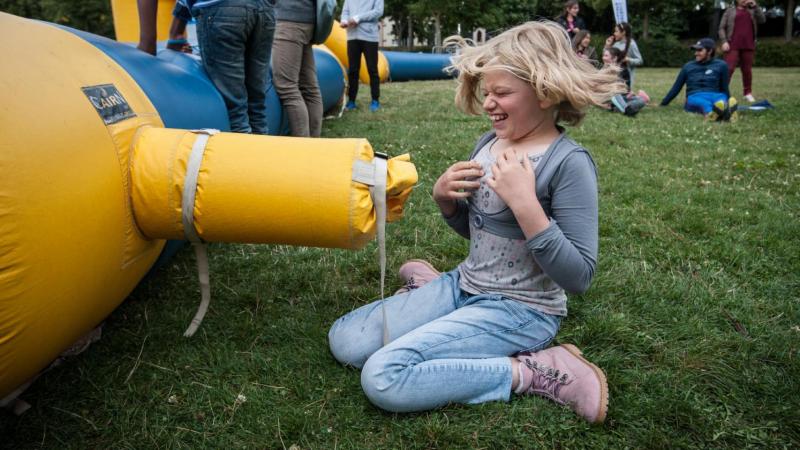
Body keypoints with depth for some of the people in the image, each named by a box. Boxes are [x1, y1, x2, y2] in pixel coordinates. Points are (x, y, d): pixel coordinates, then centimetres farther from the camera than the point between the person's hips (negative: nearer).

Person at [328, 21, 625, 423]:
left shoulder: (568, 162, -18)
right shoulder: (488, 142, 3)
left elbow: (579, 277, -20)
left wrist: (524, 203, -29)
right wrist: (444, 196, -5)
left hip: (519, 309, -7)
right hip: (464, 286, 7)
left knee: (384, 378, -22)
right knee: (344, 339, 0)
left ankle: (529, 372, -11)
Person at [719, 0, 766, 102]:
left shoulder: (752, 10, 15)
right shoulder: (730, 10, 8)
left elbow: (762, 20, 2)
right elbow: (722, 28, 3)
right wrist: (724, 41, -10)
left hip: (748, 46, 3)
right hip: (733, 46, -3)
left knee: (747, 70, 5)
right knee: (728, 69, -11)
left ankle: (748, 93, 12)